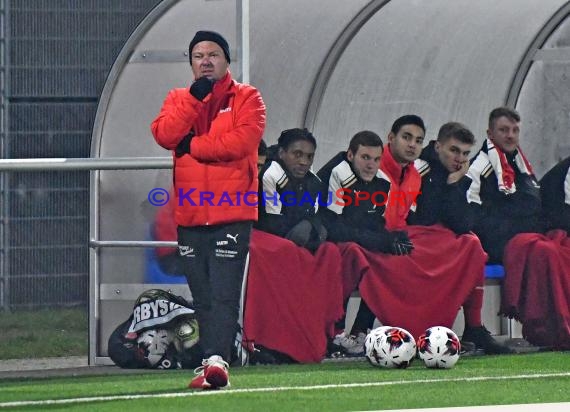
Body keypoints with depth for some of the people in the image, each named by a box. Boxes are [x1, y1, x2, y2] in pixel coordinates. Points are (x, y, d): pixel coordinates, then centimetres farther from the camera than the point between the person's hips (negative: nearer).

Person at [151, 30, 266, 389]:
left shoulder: (247, 98, 3)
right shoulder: (179, 99, 16)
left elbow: (244, 139, -14)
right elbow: (164, 135, -3)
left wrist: (193, 145, -6)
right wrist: (195, 98, -10)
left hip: (232, 214, -5)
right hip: (190, 216, 5)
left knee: (224, 295, -15)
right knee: (203, 299, 9)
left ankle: (217, 360, -25)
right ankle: (212, 367, 14)